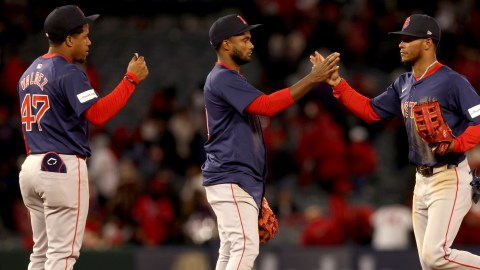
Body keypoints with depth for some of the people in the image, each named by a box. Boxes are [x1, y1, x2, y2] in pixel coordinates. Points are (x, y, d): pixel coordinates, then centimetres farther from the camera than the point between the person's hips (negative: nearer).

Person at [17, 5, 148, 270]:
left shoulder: (28, 74, 16)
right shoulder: (69, 73, -12)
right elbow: (97, 113, -23)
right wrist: (132, 78, -18)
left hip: (31, 167, 9)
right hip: (64, 168, -9)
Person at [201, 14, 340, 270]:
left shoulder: (230, 79, 22)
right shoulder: (223, 79, -12)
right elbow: (267, 105, -23)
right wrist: (312, 79, -22)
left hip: (242, 181, 11)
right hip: (231, 181, -11)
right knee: (245, 248, -18)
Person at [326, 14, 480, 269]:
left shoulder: (452, 82, -13)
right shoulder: (404, 84, 11)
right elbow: (371, 111, 16)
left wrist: (455, 145, -30)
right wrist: (337, 84, 7)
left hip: (450, 179, -8)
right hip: (422, 181, 8)